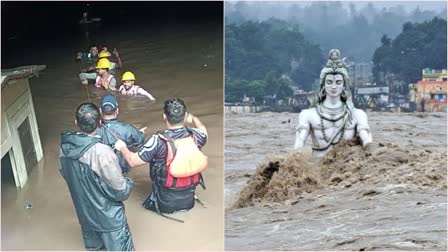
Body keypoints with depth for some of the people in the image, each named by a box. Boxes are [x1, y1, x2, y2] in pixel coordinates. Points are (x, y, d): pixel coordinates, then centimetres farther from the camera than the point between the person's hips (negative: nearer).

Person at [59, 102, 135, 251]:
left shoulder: (65, 146, -13)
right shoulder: (102, 152, -34)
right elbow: (119, 190, -25)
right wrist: (129, 184, -3)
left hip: (83, 211, 6)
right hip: (108, 215, -6)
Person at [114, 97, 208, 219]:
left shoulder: (158, 140, -23)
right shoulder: (194, 135, -13)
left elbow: (133, 161, -12)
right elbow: (203, 131, 13)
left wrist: (122, 148, 7)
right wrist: (193, 119, 33)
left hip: (165, 204, -3)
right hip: (189, 200, 3)